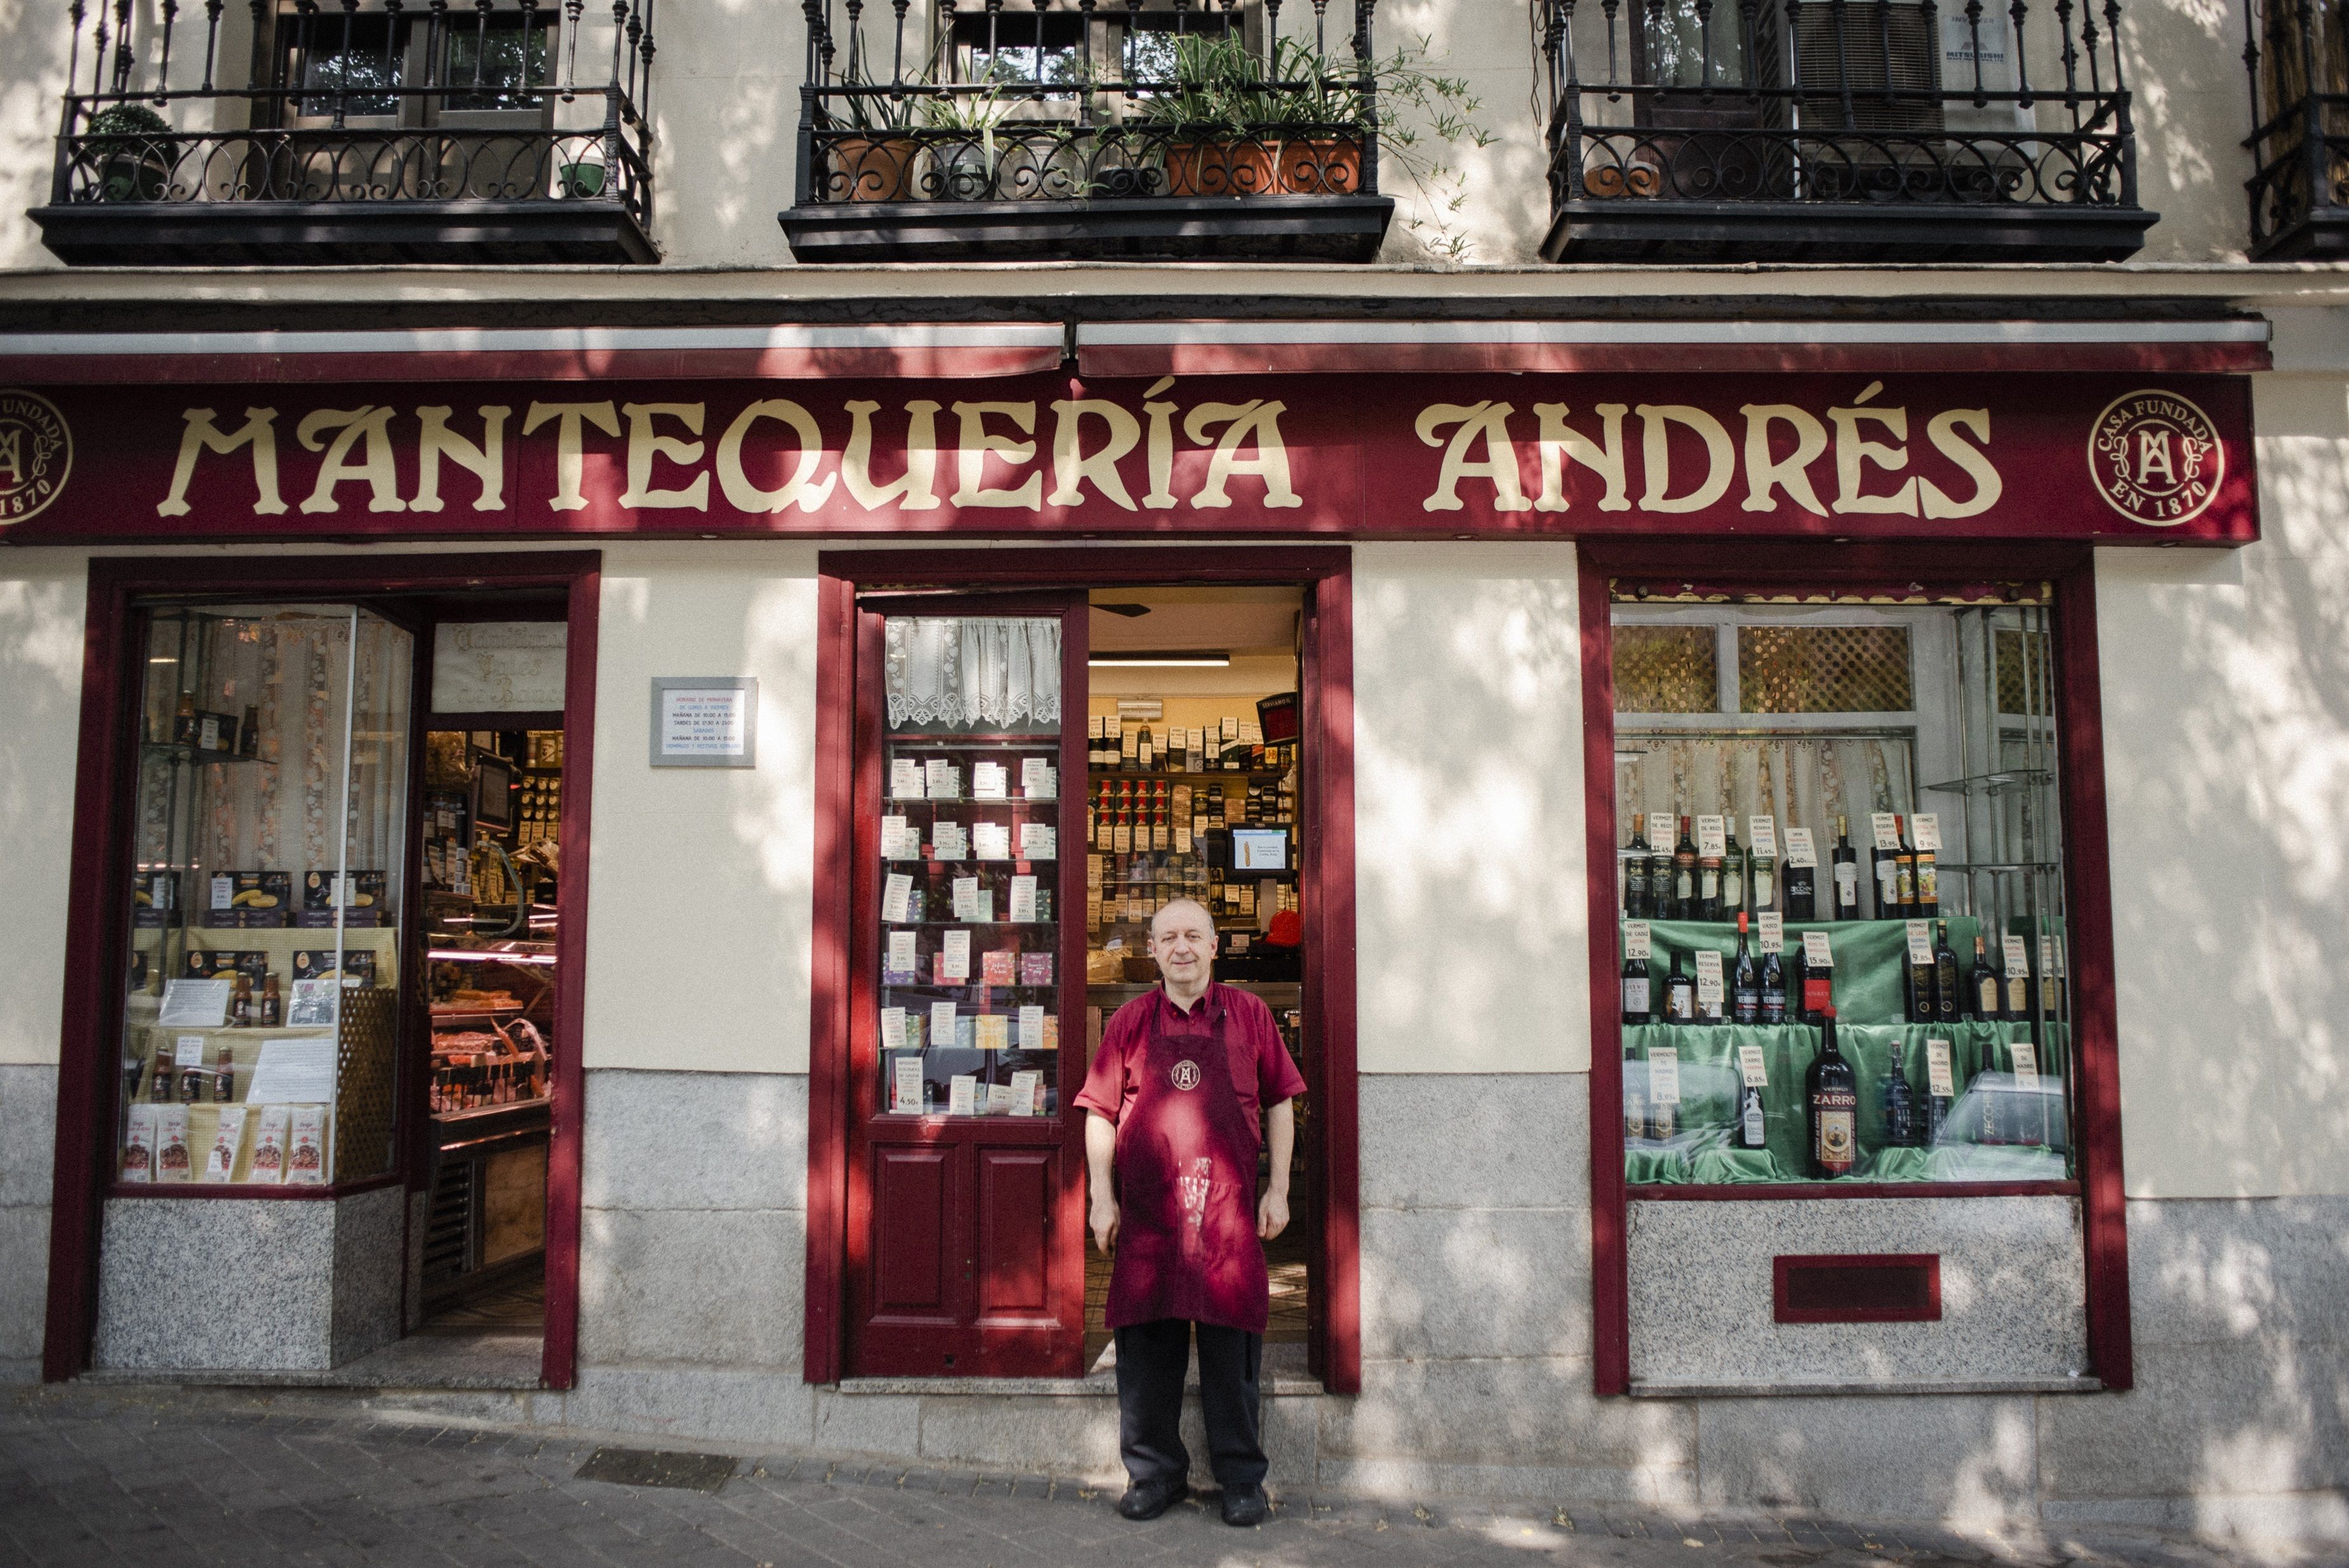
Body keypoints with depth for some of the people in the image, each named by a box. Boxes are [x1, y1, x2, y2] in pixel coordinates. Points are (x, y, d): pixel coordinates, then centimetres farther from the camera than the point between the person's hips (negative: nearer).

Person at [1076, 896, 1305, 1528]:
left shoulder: (1248, 1014, 5)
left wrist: (1278, 1189, 4)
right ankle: (1155, 1473, 22)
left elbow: (1278, 1104, 9)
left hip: (1229, 1210, -1)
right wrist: (1102, 1197, 2)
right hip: (1147, 1211, 1)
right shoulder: (1131, 1021, 7)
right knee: (1147, 1345, 7)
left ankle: (1242, 1478, 19)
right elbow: (1101, 1113, 8)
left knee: (1231, 1346, 5)